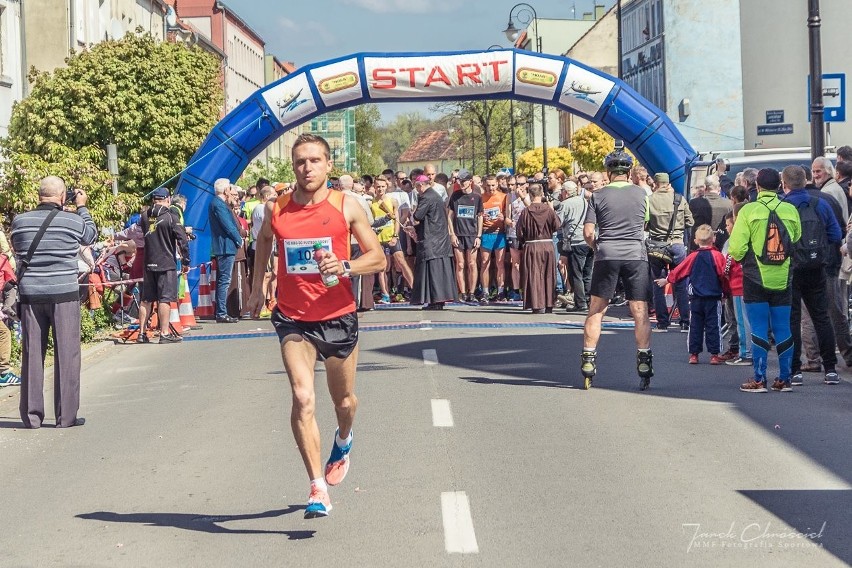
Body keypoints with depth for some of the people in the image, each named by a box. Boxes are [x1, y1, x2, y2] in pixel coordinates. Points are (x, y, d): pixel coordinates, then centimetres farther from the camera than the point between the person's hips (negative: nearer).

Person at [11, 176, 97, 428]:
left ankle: (31, 415, 10)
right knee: (66, 354, 3)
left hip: (30, 294, 3)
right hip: (64, 294, -3)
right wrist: (82, 207, 26)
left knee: (32, 354, 7)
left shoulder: (19, 221, 1)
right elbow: (91, 236, 15)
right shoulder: (73, 221, -6)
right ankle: (66, 415, 5)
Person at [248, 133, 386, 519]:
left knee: (344, 401, 16)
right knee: (303, 400, -17)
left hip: (338, 316, 1)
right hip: (293, 319, 0)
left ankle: (343, 441, 52)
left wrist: (344, 266, -20)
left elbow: (378, 258, -2)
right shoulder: (275, 209, -2)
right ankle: (318, 490, -15)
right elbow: (263, 240, 22)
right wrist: (257, 286, 20)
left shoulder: (347, 207, -6)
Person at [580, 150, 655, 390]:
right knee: (640, 312, 3)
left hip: (607, 255, -1)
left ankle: (588, 360, 7)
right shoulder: (641, 194, 5)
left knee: (596, 310, 8)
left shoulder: (599, 195, 0)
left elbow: (588, 231, -4)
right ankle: (644, 361, 0)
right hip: (636, 255, 1)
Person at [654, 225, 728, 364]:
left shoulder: (693, 257, 1)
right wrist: (725, 291, 8)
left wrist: (666, 280, 24)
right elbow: (723, 275, -7)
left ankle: (694, 354, 8)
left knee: (695, 326, 8)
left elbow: (678, 271, 8)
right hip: (713, 297, -2)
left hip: (696, 298, 2)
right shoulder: (717, 256, -6)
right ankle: (714, 355, -1)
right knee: (712, 326, 1)